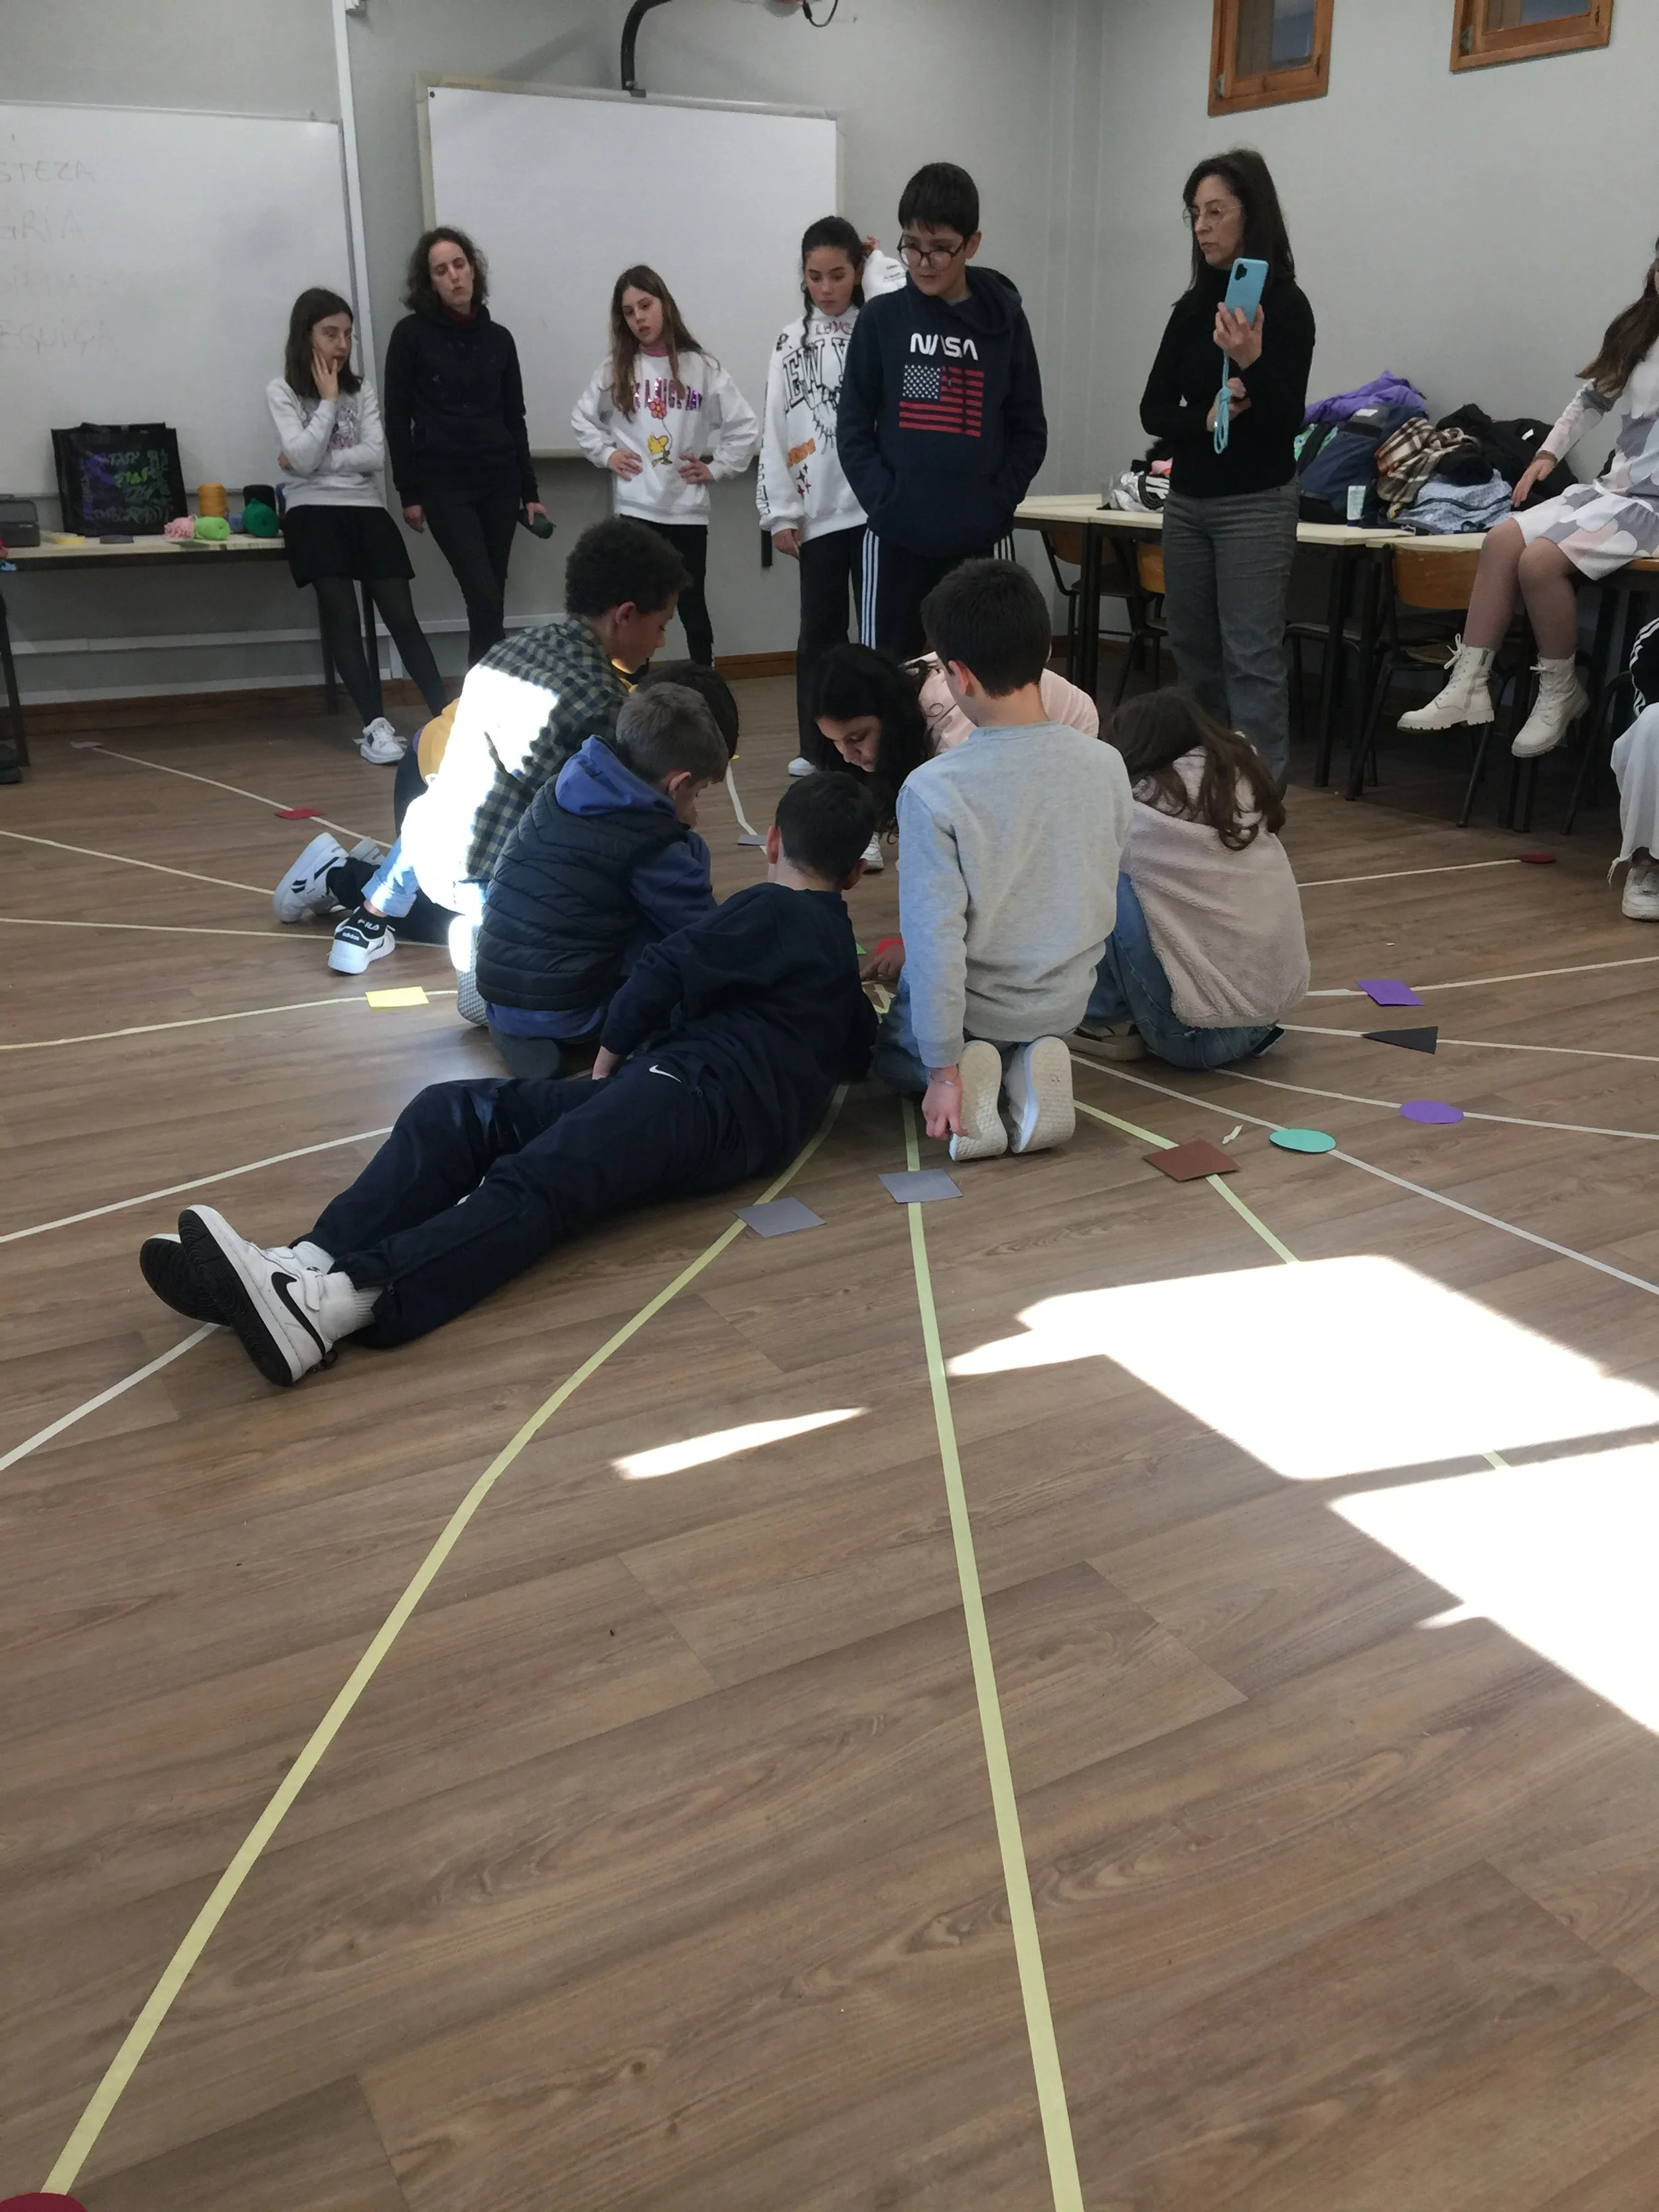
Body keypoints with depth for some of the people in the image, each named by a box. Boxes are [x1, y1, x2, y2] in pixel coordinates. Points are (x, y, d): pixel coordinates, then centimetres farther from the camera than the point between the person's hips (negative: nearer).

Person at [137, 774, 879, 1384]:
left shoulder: (775, 911, 8)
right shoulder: (838, 948, 33)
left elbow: (669, 969, -4)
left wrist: (613, 1051, 10)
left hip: (706, 1093, -8)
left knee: (532, 1185, -35)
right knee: (453, 1112, -9)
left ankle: (339, 1303, -59)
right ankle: (312, 1263, -33)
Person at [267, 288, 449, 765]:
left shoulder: (361, 387, 12)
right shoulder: (281, 390, 3)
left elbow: (376, 456, 0)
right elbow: (302, 459, -10)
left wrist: (317, 462, -8)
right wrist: (328, 400, -5)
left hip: (365, 509, 3)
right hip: (313, 511, -3)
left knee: (401, 614, -6)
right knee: (341, 615, -14)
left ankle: (445, 716, -10)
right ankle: (375, 725, -14)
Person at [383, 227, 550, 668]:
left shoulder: (498, 338, 9)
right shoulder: (411, 335, -1)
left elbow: (514, 419, 13)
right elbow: (398, 419, -1)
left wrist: (529, 491, 11)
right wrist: (408, 494, -5)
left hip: (498, 481, 4)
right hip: (443, 484, -4)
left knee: (492, 599, 5)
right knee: (485, 598, -14)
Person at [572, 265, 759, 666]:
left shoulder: (701, 368, 0)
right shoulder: (615, 368, 6)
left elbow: (745, 426, 2)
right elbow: (582, 419, 16)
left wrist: (716, 468, -2)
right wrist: (606, 454, 3)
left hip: (687, 508, -1)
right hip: (635, 507, 1)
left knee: (692, 604, 7)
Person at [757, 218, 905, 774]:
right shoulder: (792, 343, 11)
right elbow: (775, 433, 8)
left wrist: (879, 264, -5)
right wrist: (780, 512, 2)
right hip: (818, 511, 3)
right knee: (819, 628, 8)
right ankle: (819, 747, 17)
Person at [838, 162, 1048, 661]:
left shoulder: (1005, 322, 4)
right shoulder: (881, 319, 3)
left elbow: (1029, 433, 7)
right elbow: (854, 429, 3)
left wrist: (995, 507, -6)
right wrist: (884, 502, -10)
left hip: (976, 539, 1)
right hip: (897, 536, 0)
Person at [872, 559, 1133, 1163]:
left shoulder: (932, 790, -27)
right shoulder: (1105, 766, -14)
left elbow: (935, 939, -25)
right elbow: (1103, 898, 0)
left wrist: (943, 1068, -18)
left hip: (971, 1008, -3)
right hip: (1067, 1006, 4)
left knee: (891, 1050, 31)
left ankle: (966, 1072, -2)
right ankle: (1033, 1066, 3)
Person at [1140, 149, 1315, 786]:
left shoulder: (1284, 305, -8)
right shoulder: (1193, 307, 9)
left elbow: (1287, 422, -14)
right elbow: (1153, 410, 6)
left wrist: (1251, 361, -32)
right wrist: (1205, 418, -14)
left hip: (1255, 504, -7)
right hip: (1187, 499, 7)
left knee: (1252, 661, -8)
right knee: (1193, 653, 11)